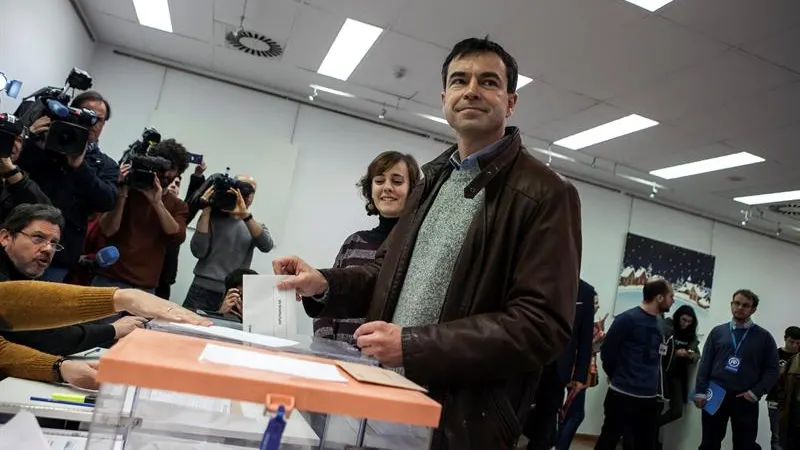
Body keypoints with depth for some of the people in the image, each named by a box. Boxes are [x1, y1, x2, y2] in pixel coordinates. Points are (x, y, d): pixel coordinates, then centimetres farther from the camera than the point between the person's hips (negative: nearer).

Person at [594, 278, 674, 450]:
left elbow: (656, 357, 16)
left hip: (649, 398, 7)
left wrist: (657, 388, 8)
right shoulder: (627, 319, -13)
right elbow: (607, 352, -8)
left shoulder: (659, 322, 10)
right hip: (623, 396, -7)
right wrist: (618, 377, 4)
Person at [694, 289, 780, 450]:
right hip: (714, 396, 1)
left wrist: (756, 392, -8)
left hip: (745, 400, 0)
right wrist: (700, 391, -3)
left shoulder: (764, 337, 4)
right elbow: (705, 363, 5)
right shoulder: (718, 331, 7)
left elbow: (772, 369, 2)